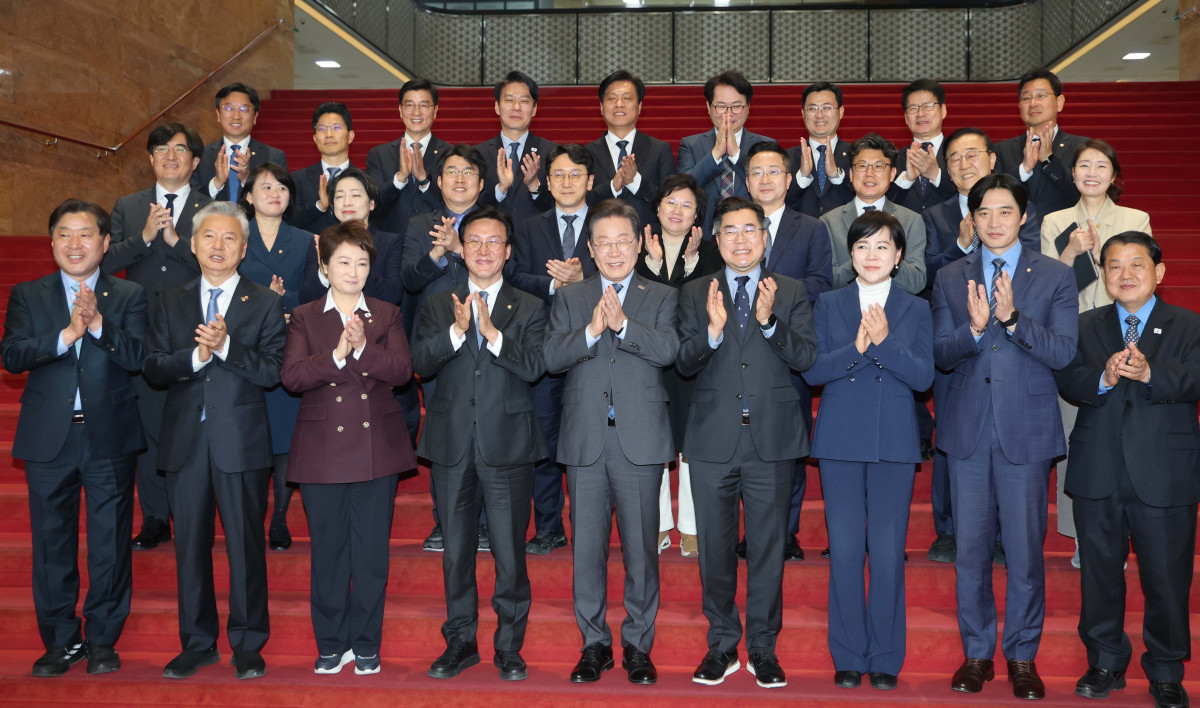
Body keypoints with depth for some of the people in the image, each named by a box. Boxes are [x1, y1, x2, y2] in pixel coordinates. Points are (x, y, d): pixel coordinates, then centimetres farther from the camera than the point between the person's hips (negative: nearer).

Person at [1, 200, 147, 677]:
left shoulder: (130, 296, 3)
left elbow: (139, 358, -10)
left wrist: (99, 323, -23)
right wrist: (67, 334, -21)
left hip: (110, 438, -1)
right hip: (49, 439, 2)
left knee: (111, 542, 5)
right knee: (52, 543, 9)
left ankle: (102, 639, 19)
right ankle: (61, 641, 23)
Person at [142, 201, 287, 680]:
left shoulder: (265, 304, 3)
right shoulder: (170, 303, 12)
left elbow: (273, 372, -8)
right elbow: (152, 369, 2)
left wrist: (226, 347, -20)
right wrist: (196, 356, -14)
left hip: (241, 442, -3)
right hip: (185, 442, 3)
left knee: (246, 543, 2)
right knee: (190, 544, 10)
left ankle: (248, 645, 15)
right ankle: (198, 642, 23)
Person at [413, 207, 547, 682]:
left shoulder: (528, 309, 5)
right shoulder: (438, 306, 10)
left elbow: (533, 367, -10)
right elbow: (420, 364, -5)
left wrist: (492, 332, -21)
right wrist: (457, 330, -19)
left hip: (508, 445, -2)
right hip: (452, 445, 2)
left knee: (510, 551, 2)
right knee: (456, 550, 11)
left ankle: (509, 646, 18)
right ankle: (461, 642, 27)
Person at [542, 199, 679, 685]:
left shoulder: (661, 298, 8)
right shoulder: (569, 299, 12)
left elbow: (668, 350, -11)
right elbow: (550, 357, -3)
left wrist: (622, 324, -24)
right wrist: (591, 330, -20)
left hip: (640, 441, -1)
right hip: (585, 440, 2)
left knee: (641, 548, 4)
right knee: (586, 546, 7)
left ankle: (637, 645, 19)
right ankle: (594, 643, 22)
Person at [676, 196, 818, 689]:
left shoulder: (791, 293, 7)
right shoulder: (695, 294, 8)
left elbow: (806, 358, -6)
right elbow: (683, 364, -2)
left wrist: (769, 322, -21)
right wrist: (712, 331, -20)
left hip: (772, 442, -1)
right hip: (712, 440, 1)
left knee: (768, 547, 6)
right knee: (714, 547, 8)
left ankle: (763, 647, 20)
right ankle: (722, 644, 23)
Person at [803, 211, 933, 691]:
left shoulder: (915, 310, 8)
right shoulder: (828, 305, 8)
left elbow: (923, 376, -4)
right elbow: (812, 370, -2)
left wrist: (884, 341, -17)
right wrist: (856, 348, -16)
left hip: (894, 442, 0)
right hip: (840, 440, 0)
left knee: (888, 551, 1)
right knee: (844, 549, 3)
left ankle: (886, 659, 15)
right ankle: (848, 656, 15)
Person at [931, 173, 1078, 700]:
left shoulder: (1056, 277, 3)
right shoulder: (950, 280, 9)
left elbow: (1063, 352, -7)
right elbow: (941, 356, 1)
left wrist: (1012, 319, -21)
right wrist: (974, 328, -18)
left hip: (1026, 430, -2)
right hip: (968, 429, 2)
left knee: (1025, 550, 3)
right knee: (970, 548, 8)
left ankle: (1022, 657, 20)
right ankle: (977, 653, 22)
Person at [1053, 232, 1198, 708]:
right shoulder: (1086, 327, 10)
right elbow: (1067, 381, -5)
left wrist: (1150, 373, -29)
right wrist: (1103, 379, -24)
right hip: (1098, 472, 2)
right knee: (1100, 572, 11)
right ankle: (1105, 662, 27)